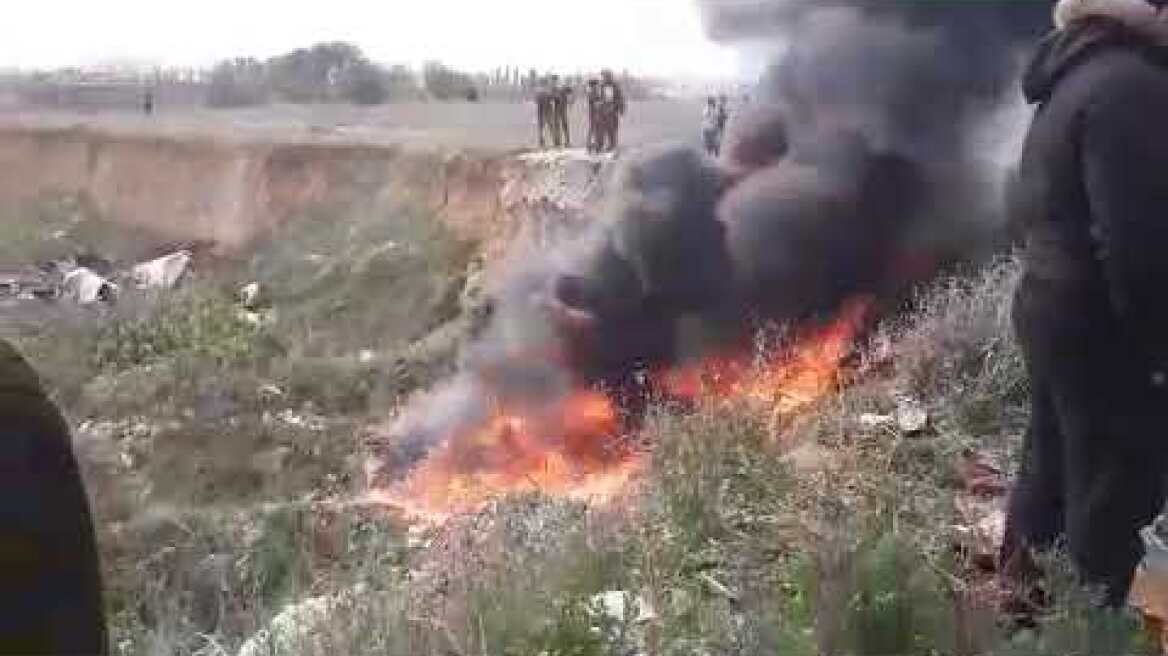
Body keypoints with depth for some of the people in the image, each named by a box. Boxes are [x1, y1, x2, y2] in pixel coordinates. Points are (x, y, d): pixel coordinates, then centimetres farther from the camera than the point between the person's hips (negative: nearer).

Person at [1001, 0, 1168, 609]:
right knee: (1115, 488, 2)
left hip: (1054, 307, 10)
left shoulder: (1079, 77, 12)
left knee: (1052, 463, 20)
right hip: (1101, 325, -10)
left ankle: (1023, 592, 34)